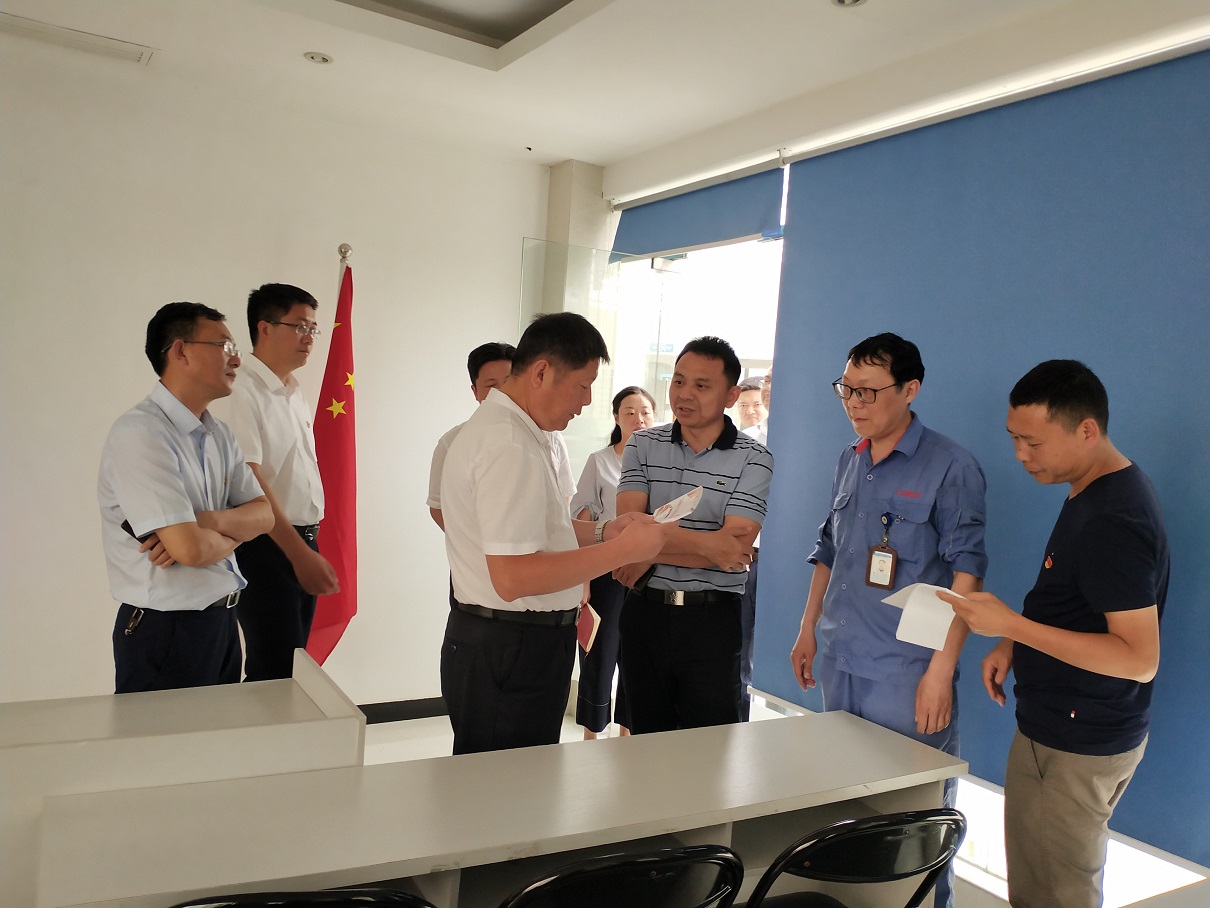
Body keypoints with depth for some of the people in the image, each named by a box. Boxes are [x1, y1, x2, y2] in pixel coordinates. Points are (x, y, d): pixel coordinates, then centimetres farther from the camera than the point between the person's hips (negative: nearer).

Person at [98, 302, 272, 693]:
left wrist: (208, 522, -16)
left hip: (222, 618, 8)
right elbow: (191, 549, -27)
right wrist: (231, 534, -5)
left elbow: (264, 514, 4)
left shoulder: (219, 434, 7)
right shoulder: (140, 434, -20)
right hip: (166, 632, -8)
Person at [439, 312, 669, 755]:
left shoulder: (496, 426, 12)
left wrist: (602, 531, 8)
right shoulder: (511, 448, -22)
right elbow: (512, 577, -28)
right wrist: (622, 550, -21)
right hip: (510, 651, -10)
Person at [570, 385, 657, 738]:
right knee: (600, 656, 5)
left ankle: (627, 730, 28)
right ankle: (591, 736, 20)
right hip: (607, 571, -2)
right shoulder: (599, 462, -1)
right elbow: (582, 521, -2)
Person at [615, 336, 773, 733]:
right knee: (646, 741, 16)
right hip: (644, 612, 3)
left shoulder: (753, 459, -5)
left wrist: (649, 554, -13)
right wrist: (707, 543, -19)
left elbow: (735, 548, -15)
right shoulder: (643, 446, 3)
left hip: (712, 622, -2)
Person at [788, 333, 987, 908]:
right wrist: (808, 630, 17)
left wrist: (942, 670, -18)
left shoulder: (950, 468, -9)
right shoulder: (850, 462, 10)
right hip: (838, 664, 6)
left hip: (905, 675, -6)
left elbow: (965, 574, -13)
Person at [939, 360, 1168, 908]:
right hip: (1067, 730, 10)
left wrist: (1013, 626, -26)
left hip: (1076, 747, -10)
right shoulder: (1095, 492, 8)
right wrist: (1015, 643, 7)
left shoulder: (1113, 522, -23)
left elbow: (1140, 658, -25)